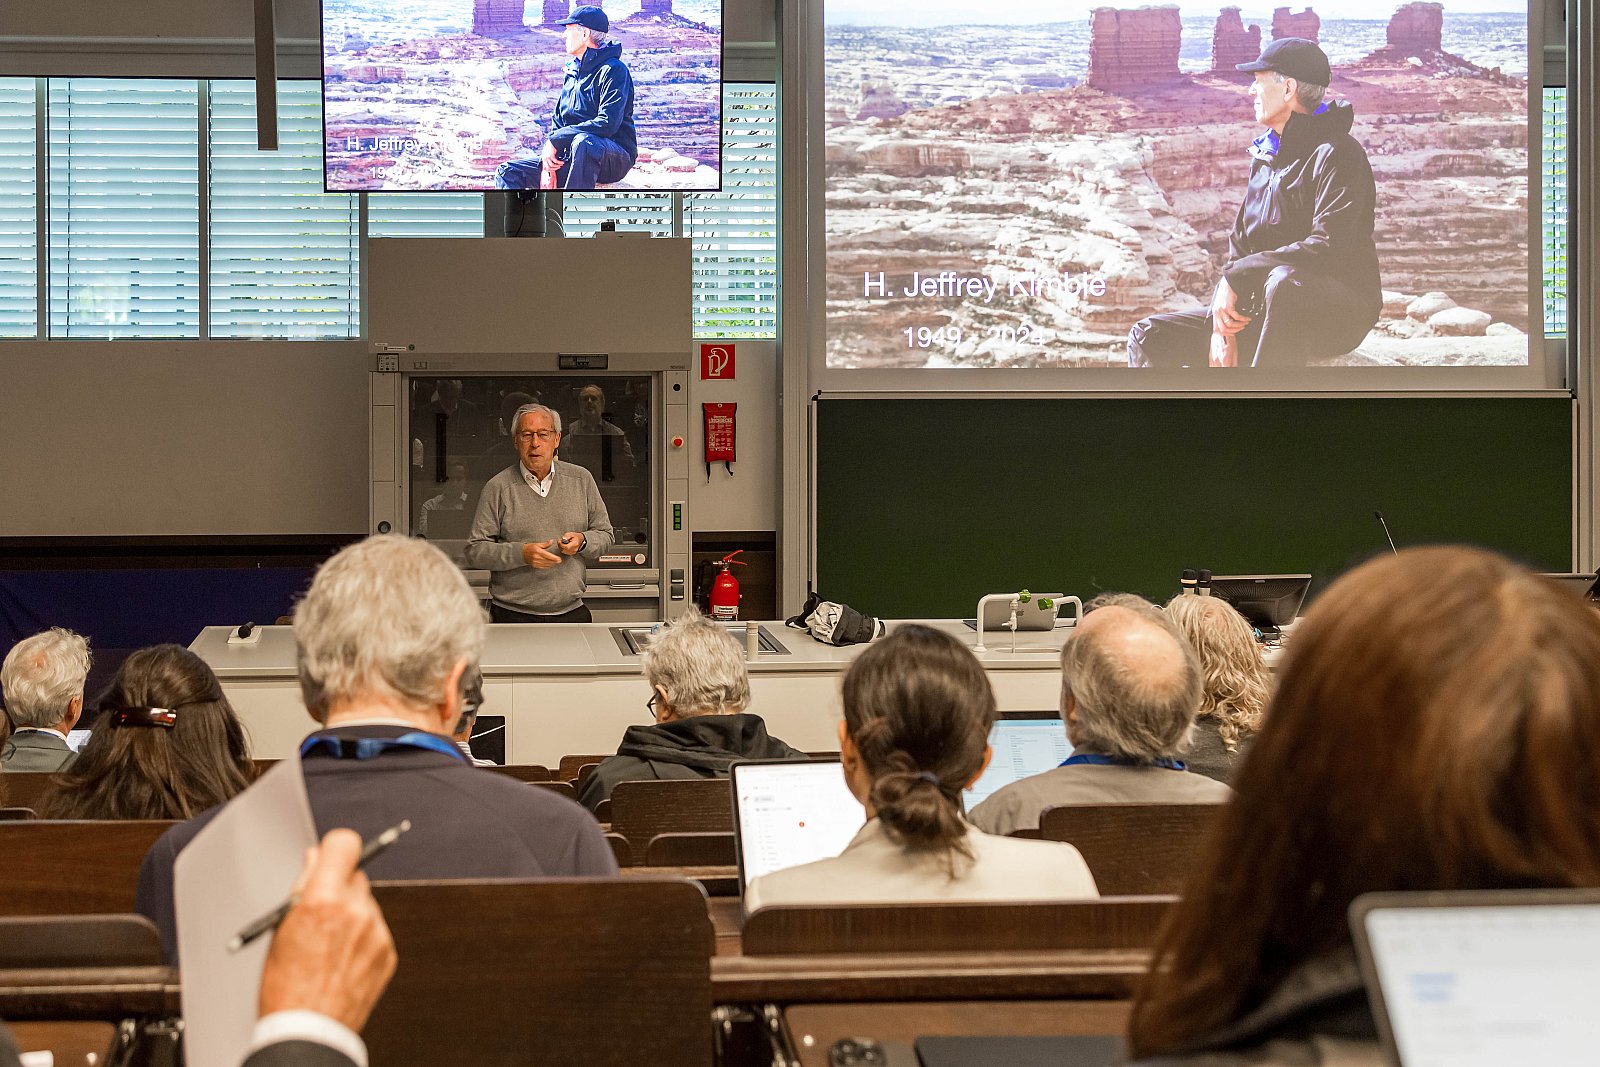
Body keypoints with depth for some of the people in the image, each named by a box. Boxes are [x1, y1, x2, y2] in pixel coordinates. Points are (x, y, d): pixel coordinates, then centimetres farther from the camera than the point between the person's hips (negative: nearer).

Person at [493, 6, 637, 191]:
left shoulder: (613, 70, -11)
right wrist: (547, 162, -3)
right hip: (571, 159, 9)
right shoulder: (573, 71, 16)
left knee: (583, 142, -42)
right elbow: (558, 121, 16)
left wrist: (556, 140, -22)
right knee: (508, 172, 0)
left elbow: (607, 123, -24)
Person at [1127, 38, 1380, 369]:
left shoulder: (1336, 154, -12)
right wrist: (1221, 323, -5)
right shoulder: (1265, 155, 15)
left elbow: (1328, 248, -25)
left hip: (1340, 311, -8)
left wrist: (1236, 276, -22)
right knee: (1149, 337, -2)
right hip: (1265, 315, 8)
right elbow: (1239, 246, 12)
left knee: (1286, 283, -43)